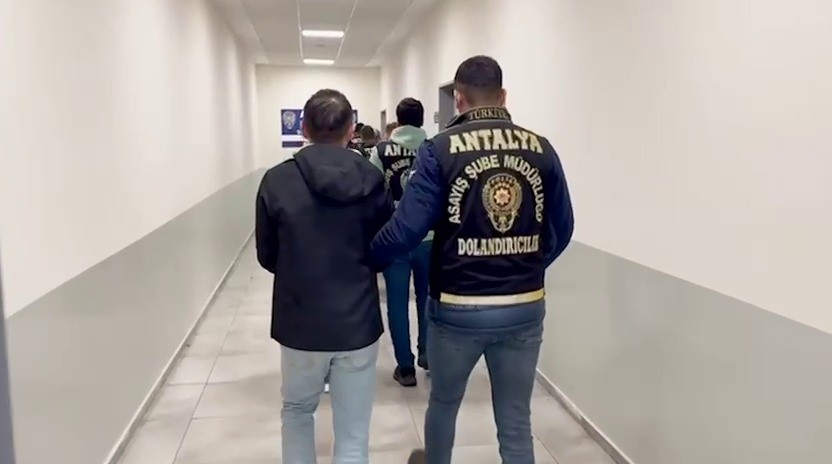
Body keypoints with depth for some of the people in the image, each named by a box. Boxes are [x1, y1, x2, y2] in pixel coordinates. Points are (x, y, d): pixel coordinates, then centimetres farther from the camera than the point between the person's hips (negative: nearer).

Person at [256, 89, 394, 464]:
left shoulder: (277, 181, -8)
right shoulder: (372, 181, -6)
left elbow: (267, 257, 2)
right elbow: (384, 257, 4)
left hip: (300, 324, 0)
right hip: (358, 325, 0)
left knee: (297, 410, 27)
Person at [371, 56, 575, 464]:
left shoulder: (441, 149, -10)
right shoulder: (541, 149, 0)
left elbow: (406, 230, -14)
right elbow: (561, 231, 4)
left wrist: (367, 254, 6)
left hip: (457, 308, -1)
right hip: (525, 308, 2)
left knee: (443, 401, 25)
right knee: (516, 422, 14)